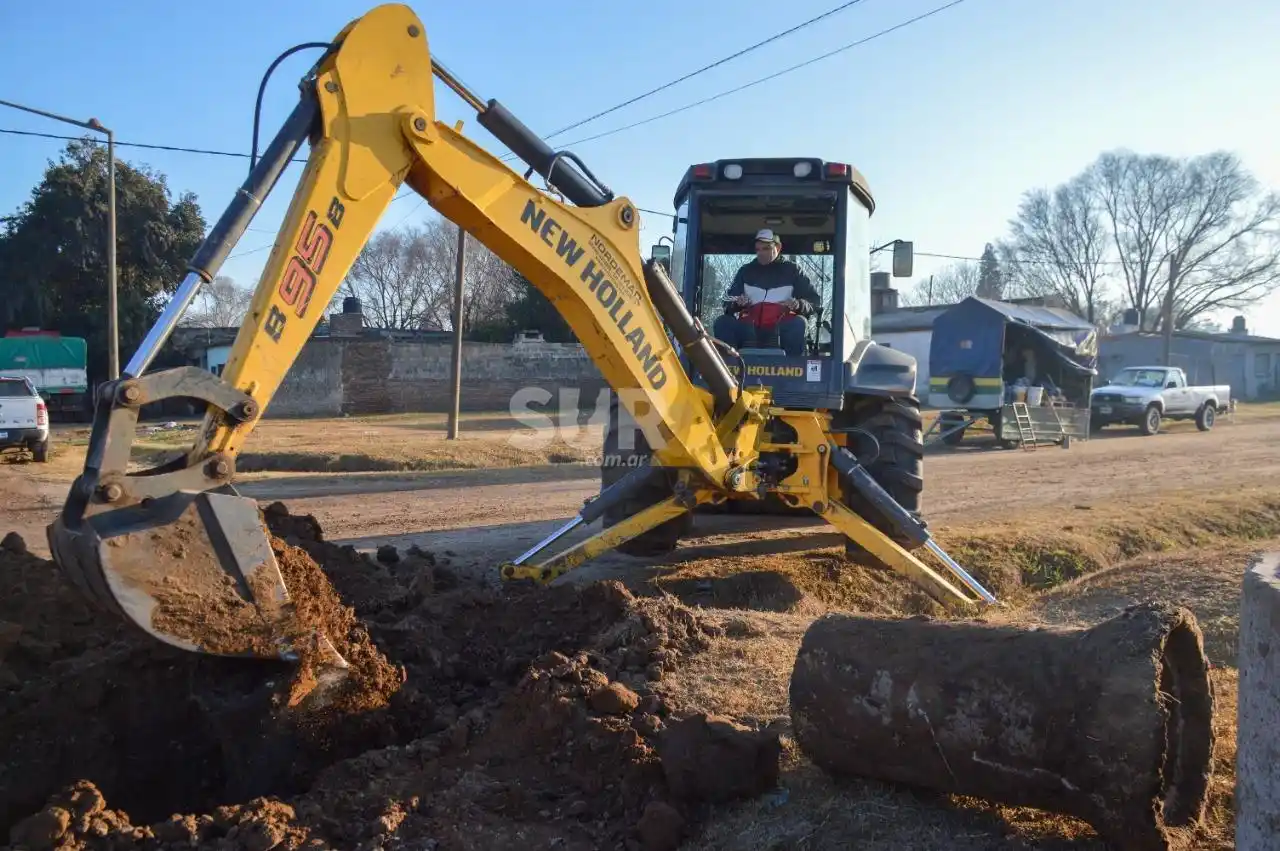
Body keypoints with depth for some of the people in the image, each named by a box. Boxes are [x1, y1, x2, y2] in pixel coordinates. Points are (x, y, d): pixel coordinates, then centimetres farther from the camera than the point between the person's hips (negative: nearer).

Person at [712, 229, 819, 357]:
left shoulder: (791, 270, 15)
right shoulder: (746, 271, 21)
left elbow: (813, 300, 11)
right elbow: (728, 302, 17)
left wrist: (799, 305, -13)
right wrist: (737, 303, -8)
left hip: (781, 329, -2)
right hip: (749, 329, 2)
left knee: (798, 324, -33)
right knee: (722, 323, -23)